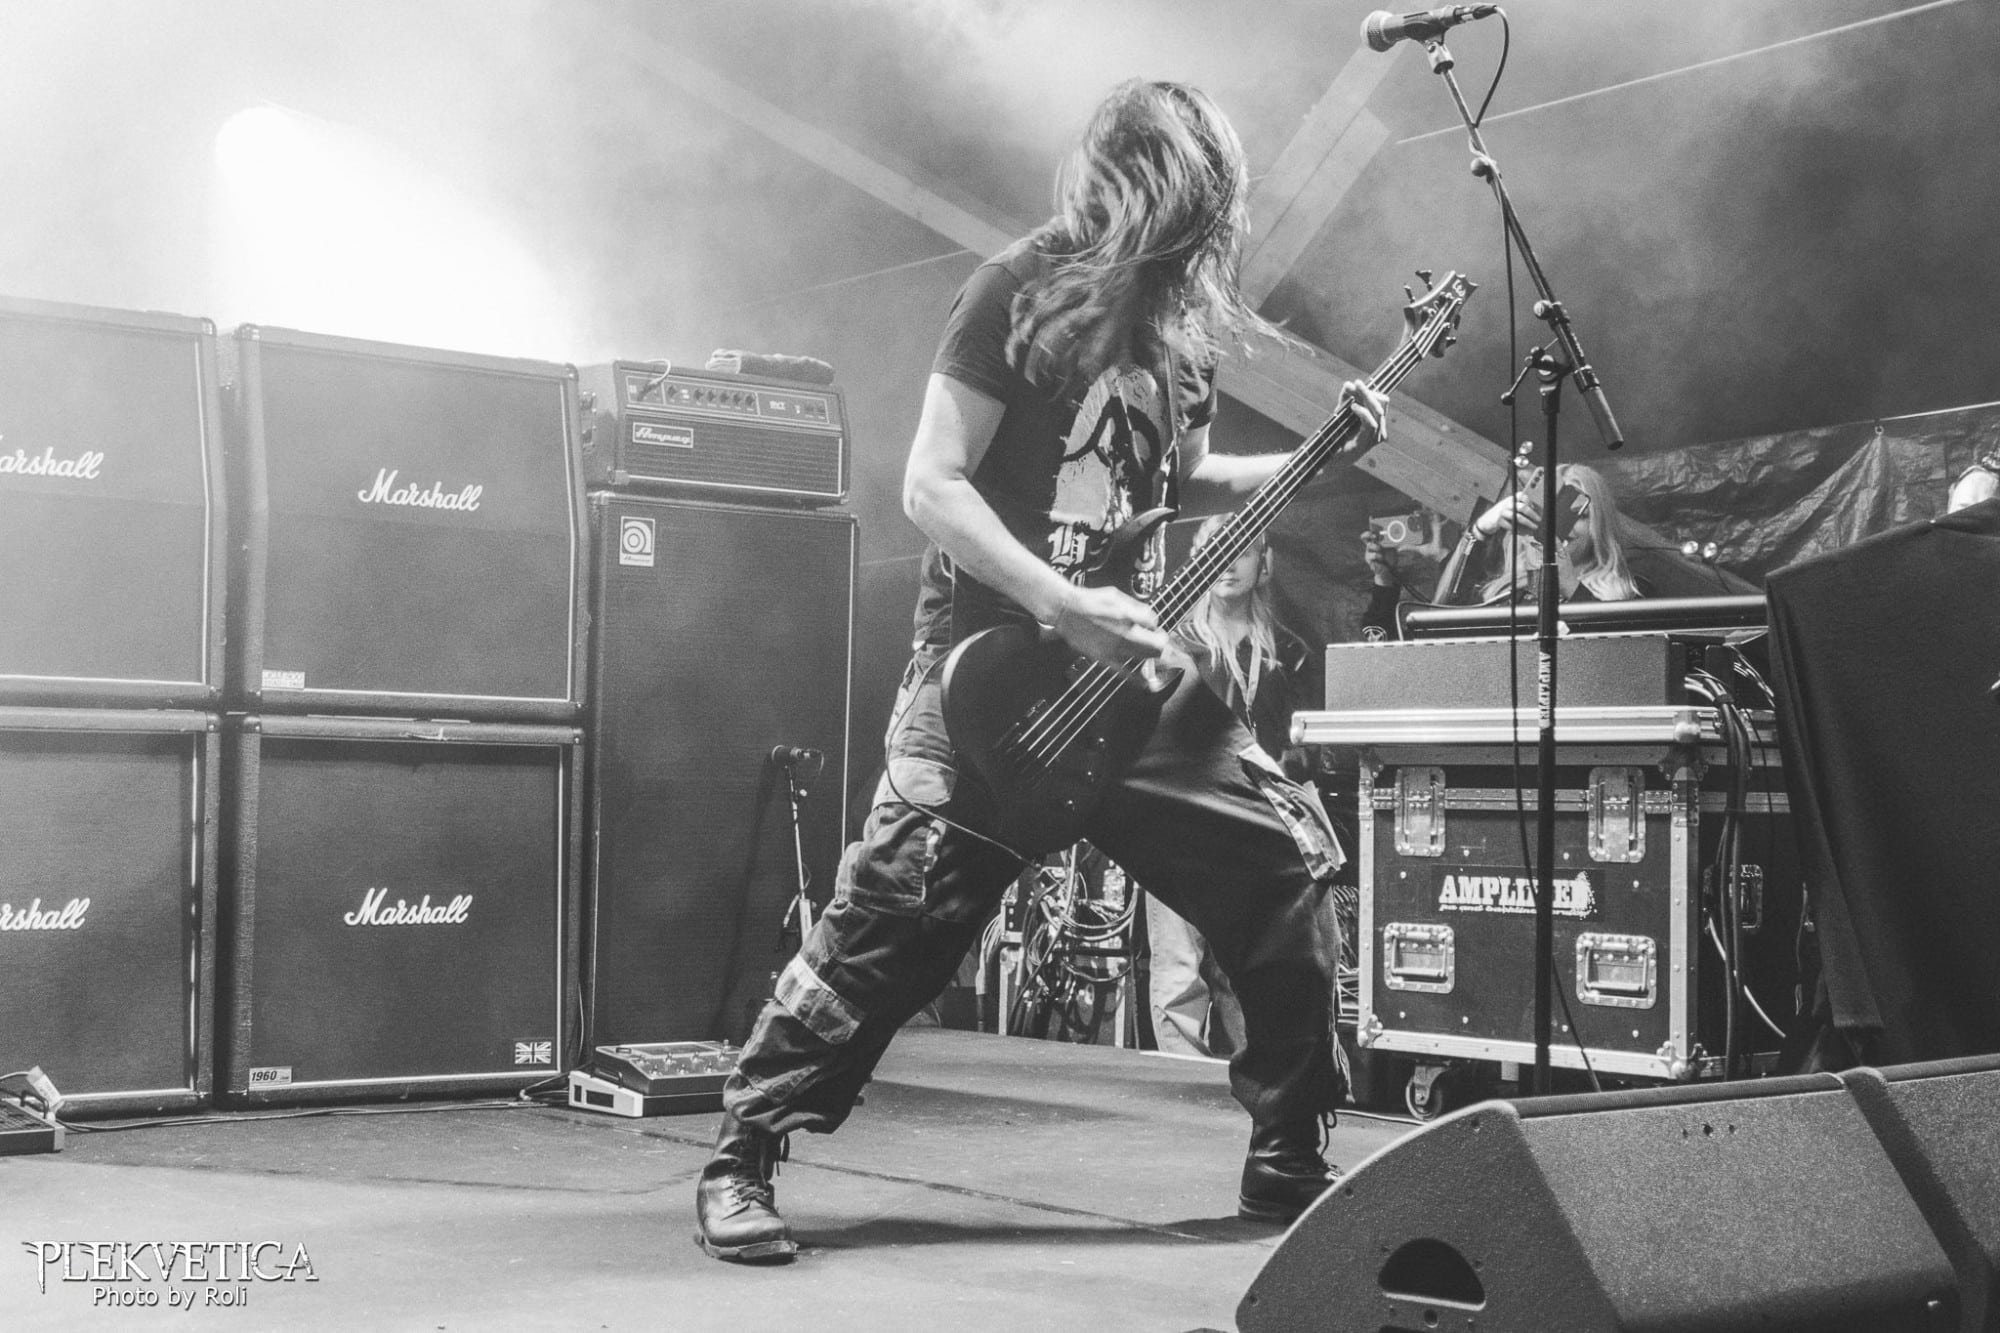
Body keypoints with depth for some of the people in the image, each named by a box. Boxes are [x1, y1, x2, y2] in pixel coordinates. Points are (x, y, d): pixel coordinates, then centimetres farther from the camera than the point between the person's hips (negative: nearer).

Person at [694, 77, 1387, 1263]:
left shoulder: (1179, 322, 11)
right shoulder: (1022, 292, -9)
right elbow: (932, 484, -13)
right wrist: (1063, 605, -21)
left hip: (1139, 669, 7)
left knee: (1290, 870, 4)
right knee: (897, 915, -10)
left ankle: (1291, 1162, 18)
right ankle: (744, 1155, 5)